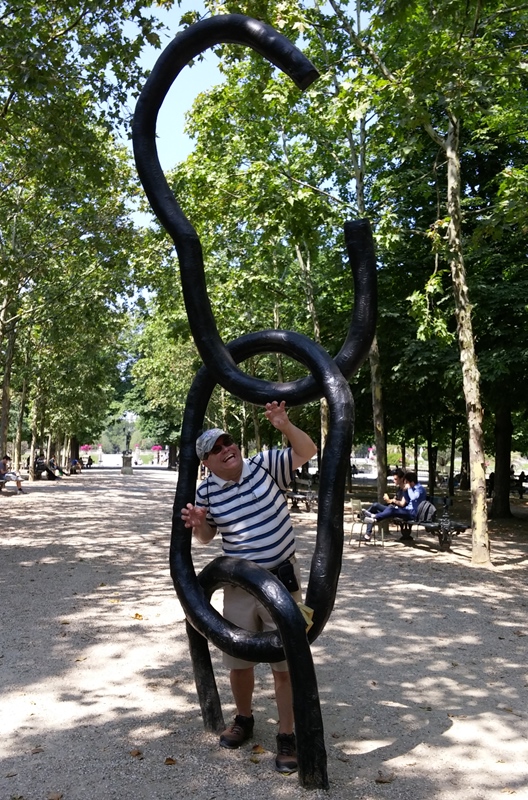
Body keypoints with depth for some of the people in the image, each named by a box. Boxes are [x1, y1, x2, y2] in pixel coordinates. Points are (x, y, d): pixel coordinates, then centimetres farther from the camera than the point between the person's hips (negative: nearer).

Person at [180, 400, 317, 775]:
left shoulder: (265, 464, -8)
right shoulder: (207, 491, -3)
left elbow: (308, 451, -11)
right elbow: (206, 537, 11)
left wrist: (285, 425, -27)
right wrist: (196, 524, -13)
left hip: (282, 579, -2)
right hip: (239, 585, 3)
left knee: (285, 662, 4)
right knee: (238, 660, 16)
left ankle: (287, 736, 22)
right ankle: (244, 720, 42)